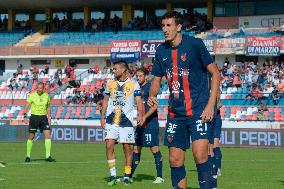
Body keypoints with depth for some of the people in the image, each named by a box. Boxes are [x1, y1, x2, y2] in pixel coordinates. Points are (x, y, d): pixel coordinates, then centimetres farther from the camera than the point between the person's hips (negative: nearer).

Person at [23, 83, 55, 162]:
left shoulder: (46, 95, 5)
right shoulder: (32, 95, -7)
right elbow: (26, 106, -10)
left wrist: (49, 117, 9)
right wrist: (25, 116, -22)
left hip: (43, 117, 3)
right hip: (34, 117, -3)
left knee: (48, 135, -8)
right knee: (31, 137, 1)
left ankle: (48, 156, -4)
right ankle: (28, 156, 13)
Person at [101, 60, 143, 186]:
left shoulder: (133, 84, 0)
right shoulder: (110, 84, 10)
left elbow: (139, 101, -5)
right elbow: (105, 100, 16)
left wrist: (139, 115, -20)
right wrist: (102, 117, 8)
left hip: (126, 120, -3)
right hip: (111, 120, 3)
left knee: (127, 147, 0)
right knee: (109, 145, -8)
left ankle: (127, 176, 10)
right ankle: (113, 176, -1)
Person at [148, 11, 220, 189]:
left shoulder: (195, 44, -8)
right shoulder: (162, 51, 7)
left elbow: (215, 74, -6)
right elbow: (157, 79, 17)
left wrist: (210, 105, -13)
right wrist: (152, 95, -6)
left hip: (199, 110, -5)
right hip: (176, 113, 6)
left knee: (200, 154, -19)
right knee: (175, 160, 4)